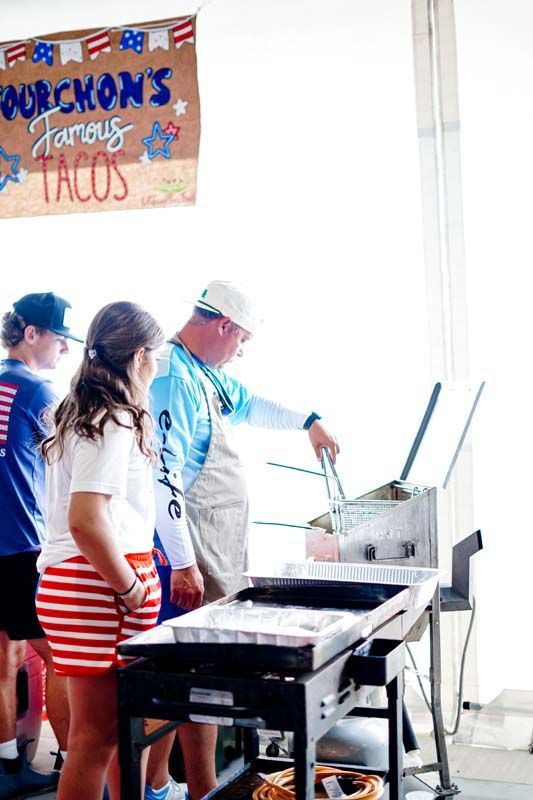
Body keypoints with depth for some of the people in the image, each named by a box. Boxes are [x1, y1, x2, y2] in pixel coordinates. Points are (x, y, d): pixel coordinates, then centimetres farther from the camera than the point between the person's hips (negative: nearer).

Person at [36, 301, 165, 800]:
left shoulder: (81, 415, 14)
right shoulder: (113, 423, -15)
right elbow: (85, 521, -25)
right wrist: (131, 589, -15)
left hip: (74, 581, 10)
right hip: (99, 584, -10)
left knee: (122, 721, 18)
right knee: (97, 733, -1)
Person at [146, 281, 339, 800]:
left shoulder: (207, 375, 14)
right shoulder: (173, 377, -18)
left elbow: (247, 404, 36)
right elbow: (162, 474, -24)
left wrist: (308, 422, 31)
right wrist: (183, 563, -24)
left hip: (212, 549, 10)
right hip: (187, 549, -10)